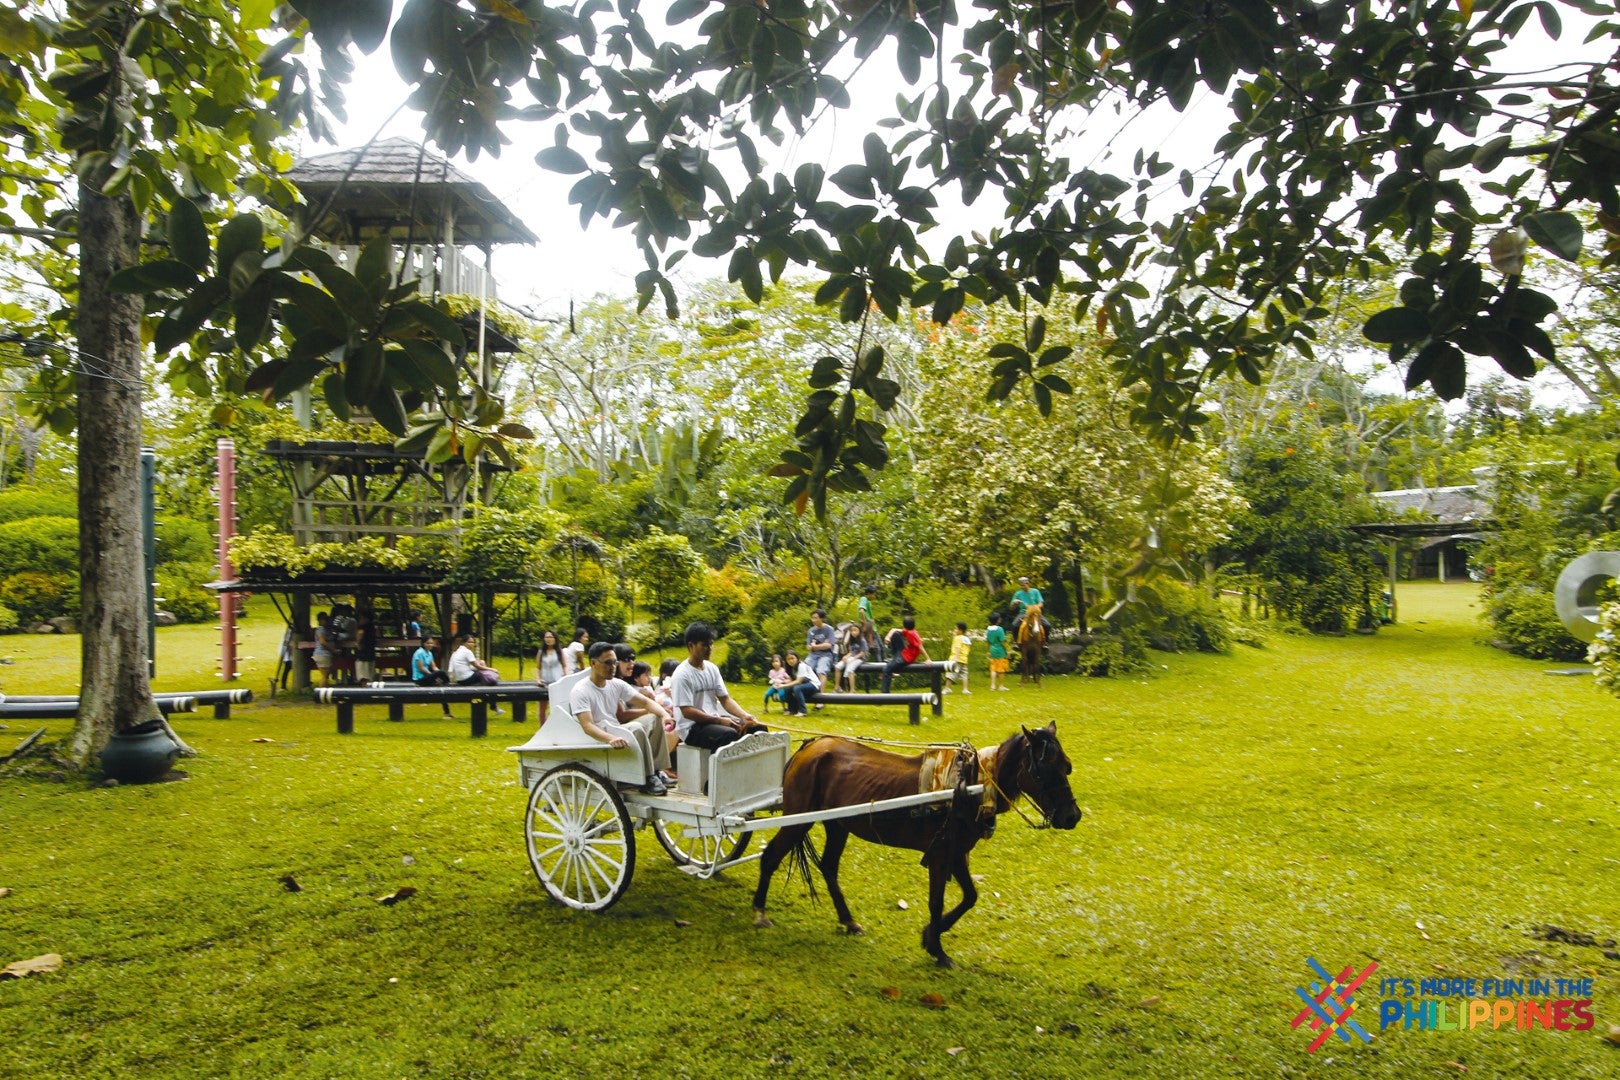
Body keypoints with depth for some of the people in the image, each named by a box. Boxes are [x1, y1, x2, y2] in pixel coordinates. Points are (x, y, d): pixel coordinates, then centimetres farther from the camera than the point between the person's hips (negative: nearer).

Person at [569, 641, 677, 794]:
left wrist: (665, 714, -18)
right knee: (636, 729, -31)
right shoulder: (581, 691, -16)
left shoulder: (617, 684, 6)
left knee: (654, 718, -3)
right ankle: (648, 779, -23)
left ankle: (657, 770, -8)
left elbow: (646, 702, 3)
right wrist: (611, 738, -47)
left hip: (617, 733, 8)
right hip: (597, 739, -8)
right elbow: (587, 726, -28)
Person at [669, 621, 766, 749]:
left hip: (714, 720, 8)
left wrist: (745, 715, -9)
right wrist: (720, 721, -24)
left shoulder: (712, 668, 8)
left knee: (758, 728, -5)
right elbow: (687, 712, -19)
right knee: (730, 735, -34)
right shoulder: (682, 675, -15)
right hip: (691, 727, -8)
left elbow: (725, 699, 9)